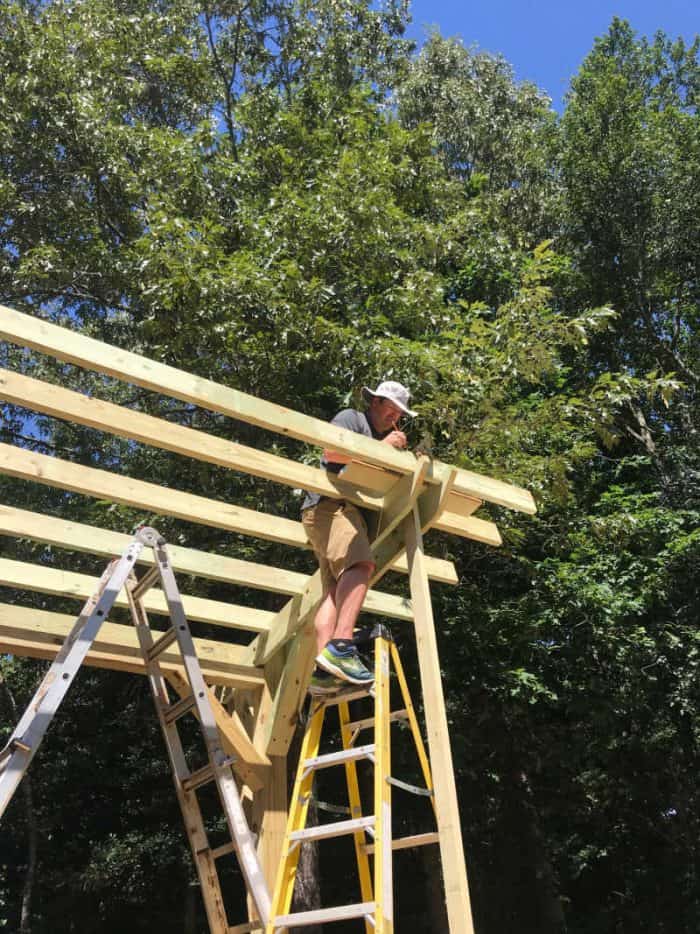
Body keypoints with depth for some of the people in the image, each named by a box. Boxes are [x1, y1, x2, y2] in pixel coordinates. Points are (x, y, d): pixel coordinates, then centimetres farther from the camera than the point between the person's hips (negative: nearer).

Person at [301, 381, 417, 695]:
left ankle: (323, 673, -14)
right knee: (361, 565, -29)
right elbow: (332, 452, -9)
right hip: (331, 503, -9)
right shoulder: (351, 418, 9)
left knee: (335, 591, -5)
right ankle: (341, 647, -40)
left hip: (351, 510, 9)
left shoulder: (381, 438, 34)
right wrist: (380, 448, -3)